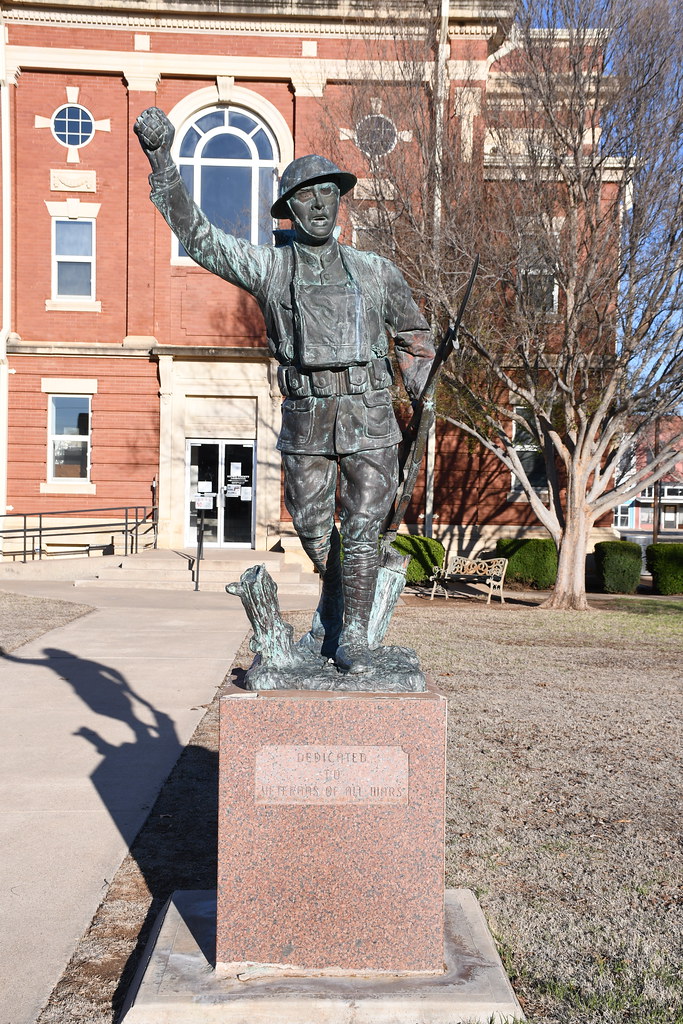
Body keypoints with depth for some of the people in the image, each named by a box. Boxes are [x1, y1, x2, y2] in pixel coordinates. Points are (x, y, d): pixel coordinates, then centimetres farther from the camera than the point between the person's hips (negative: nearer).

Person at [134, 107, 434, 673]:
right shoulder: (269, 266, 6)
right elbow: (196, 234, 1)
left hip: (370, 419, 0)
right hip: (305, 420, 1)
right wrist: (162, 160, -7)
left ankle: (354, 635, 15)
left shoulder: (376, 271, 10)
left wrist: (419, 404, 13)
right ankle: (333, 611, 39)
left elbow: (416, 335, 20)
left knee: (361, 534, -2)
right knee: (315, 533, 12)